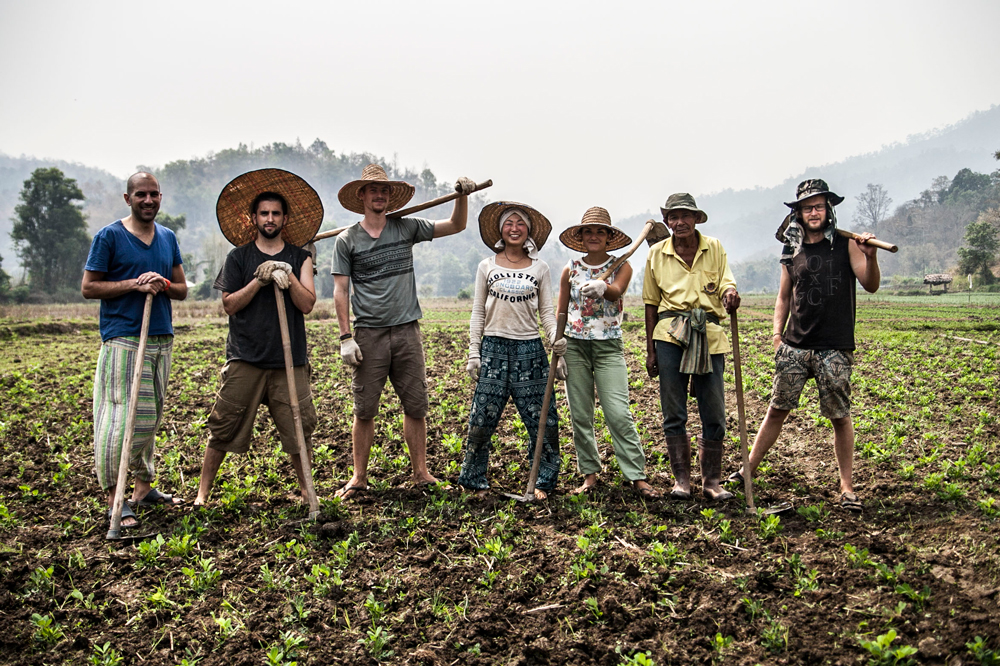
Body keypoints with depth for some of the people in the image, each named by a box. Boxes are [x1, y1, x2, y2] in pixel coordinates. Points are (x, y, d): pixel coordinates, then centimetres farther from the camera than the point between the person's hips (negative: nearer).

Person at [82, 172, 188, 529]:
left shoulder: (168, 238, 14)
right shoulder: (109, 237, -2)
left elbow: (183, 289, 16)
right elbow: (88, 287, -3)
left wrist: (163, 284, -6)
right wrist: (134, 284, -14)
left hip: (162, 339, 6)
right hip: (123, 340, -6)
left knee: (151, 417, 11)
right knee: (123, 417, -8)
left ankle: (144, 486, 22)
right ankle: (114, 497, 1)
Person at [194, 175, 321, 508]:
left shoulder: (300, 258, 10)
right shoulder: (239, 257, 8)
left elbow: (307, 304, 0)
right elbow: (229, 305, 2)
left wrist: (288, 276, -14)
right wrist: (258, 281, -10)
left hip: (290, 359, 1)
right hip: (245, 358, 0)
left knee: (299, 428, 1)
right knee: (222, 427, 1)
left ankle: (306, 490, 18)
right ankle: (202, 491, 16)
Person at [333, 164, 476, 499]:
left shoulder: (407, 227, 7)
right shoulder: (347, 240, 3)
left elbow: (456, 225, 10)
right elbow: (340, 290, 1)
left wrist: (462, 196, -9)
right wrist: (345, 337, -5)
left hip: (406, 330, 2)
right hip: (368, 333, -1)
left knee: (416, 406, 6)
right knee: (364, 410, 4)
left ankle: (421, 473, 18)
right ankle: (359, 477, 17)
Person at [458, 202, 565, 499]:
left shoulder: (539, 268, 8)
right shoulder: (487, 266, 7)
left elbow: (546, 312, 7)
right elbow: (478, 312, 8)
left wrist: (557, 338, -12)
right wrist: (473, 353, 3)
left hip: (530, 349, 1)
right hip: (494, 346, 0)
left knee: (542, 419, 1)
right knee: (482, 419, 0)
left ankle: (544, 481, 17)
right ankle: (473, 480, 18)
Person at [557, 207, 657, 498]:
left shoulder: (621, 267, 2)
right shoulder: (570, 269, 7)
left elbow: (617, 291, -21)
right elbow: (561, 313, 11)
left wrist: (601, 287, -45)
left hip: (609, 346, -2)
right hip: (575, 346, 3)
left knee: (619, 413, -10)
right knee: (580, 415, 4)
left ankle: (637, 476, -3)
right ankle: (590, 474, 16)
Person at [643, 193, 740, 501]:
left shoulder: (714, 248, 8)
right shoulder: (657, 253, 8)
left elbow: (726, 284, 1)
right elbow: (651, 304, 10)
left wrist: (730, 294, -25)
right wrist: (650, 349, 7)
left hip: (709, 335, 0)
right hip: (670, 334, 0)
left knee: (714, 413, 3)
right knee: (674, 413, 3)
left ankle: (711, 481, 16)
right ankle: (681, 479, 15)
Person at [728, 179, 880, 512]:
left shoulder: (846, 244, 2)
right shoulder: (792, 251, 10)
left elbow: (871, 286, -4)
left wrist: (870, 257, -23)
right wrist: (777, 332, 6)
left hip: (835, 348, -2)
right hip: (795, 346, 3)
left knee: (840, 417, 3)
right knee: (776, 409, 6)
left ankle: (847, 487, 15)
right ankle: (748, 469, 17)